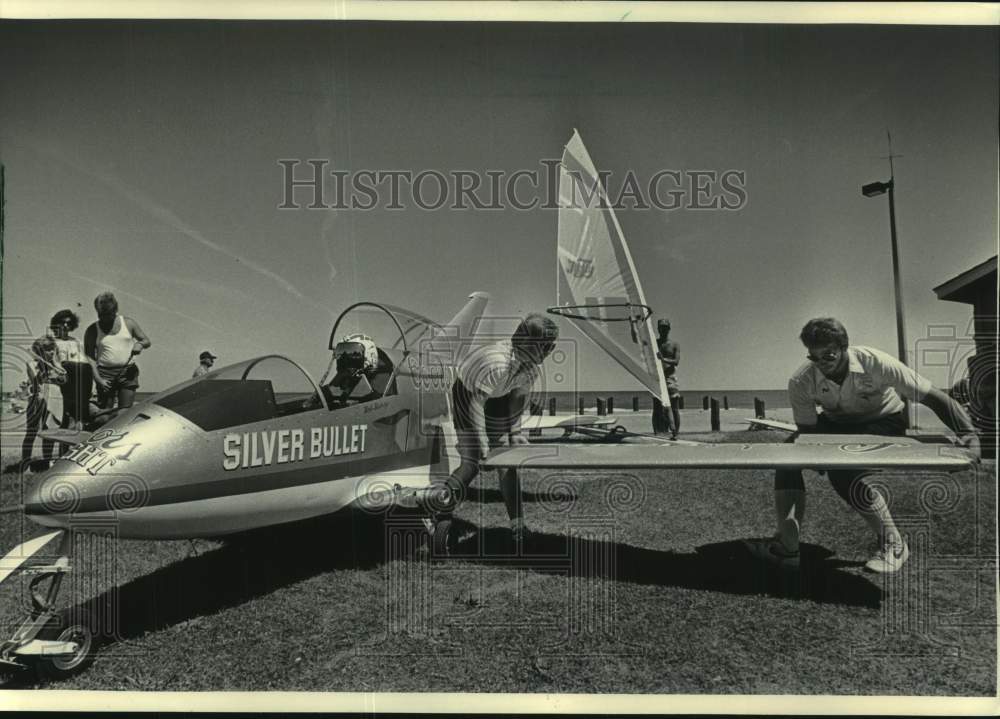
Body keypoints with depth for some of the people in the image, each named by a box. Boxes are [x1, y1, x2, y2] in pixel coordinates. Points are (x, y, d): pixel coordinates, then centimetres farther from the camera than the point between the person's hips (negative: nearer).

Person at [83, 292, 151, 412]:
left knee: (125, 411, -5)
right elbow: (89, 357, 0)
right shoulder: (92, 331, 3)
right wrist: (98, 379, -12)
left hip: (128, 371, 0)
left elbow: (147, 342, 13)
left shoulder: (128, 323, 7)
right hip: (105, 374, 0)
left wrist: (140, 344, -12)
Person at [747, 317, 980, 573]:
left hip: (884, 422, -4)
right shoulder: (800, 382, -22)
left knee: (843, 472, -31)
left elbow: (932, 397, -26)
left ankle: (893, 545, -10)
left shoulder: (875, 363, -30)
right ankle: (787, 546, -19)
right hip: (835, 424, 4)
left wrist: (967, 433, -38)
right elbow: (808, 430, -15)